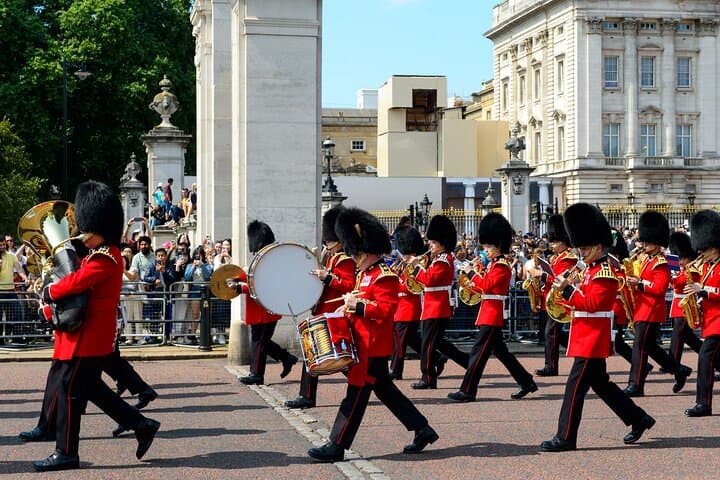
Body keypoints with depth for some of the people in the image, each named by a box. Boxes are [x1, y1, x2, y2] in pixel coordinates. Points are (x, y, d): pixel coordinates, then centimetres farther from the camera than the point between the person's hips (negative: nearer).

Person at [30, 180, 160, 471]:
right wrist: (51, 306, 0)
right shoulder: (105, 255, 16)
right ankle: (143, 426, 18)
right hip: (94, 336, 10)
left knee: (66, 389, -4)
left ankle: (66, 453, 3)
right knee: (91, 387, 17)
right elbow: (82, 284, 13)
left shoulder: (104, 258, -17)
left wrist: (48, 293, -8)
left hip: (87, 337, -10)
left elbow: (76, 282, -26)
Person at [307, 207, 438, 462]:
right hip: (366, 343, 10)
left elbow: (386, 309, -24)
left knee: (356, 395, -6)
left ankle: (336, 447, -3)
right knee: (385, 390, 15)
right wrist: (348, 307, 9)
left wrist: (357, 306, -25)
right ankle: (422, 429, 21)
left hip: (372, 346, -10)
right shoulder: (365, 274, 15)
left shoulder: (384, 276, -16)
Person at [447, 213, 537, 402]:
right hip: (491, 314, 10)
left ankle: (467, 391, -7)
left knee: (479, 351, -9)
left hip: (492, 314, -10)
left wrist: (471, 272, -15)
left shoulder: (501, 266, -13)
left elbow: (487, 285, -23)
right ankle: (527, 383, 19)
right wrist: (474, 287, 6)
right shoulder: (494, 264, 17)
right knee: (500, 351, 14)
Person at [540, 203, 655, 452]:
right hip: (588, 337, 10)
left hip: (592, 338, -10)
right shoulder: (590, 270, 15)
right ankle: (639, 419, 26)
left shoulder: (605, 273, -15)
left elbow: (592, 304, -22)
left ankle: (565, 438, -6)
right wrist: (567, 291, 2)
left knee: (575, 386, -9)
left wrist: (567, 290, -23)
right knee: (600, 383, 17)